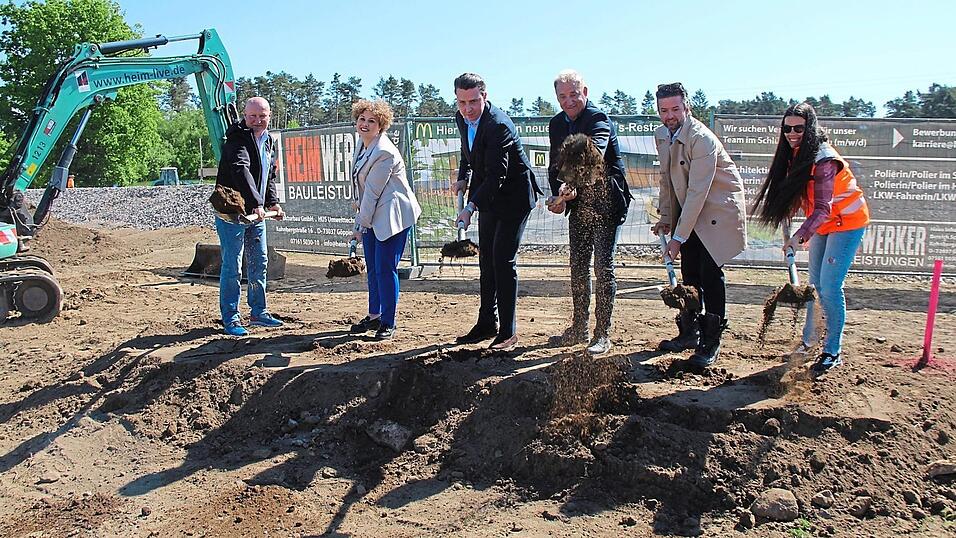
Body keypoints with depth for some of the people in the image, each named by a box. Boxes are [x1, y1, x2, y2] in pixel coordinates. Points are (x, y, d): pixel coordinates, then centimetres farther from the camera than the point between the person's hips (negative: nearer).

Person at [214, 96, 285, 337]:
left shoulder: (269, 141, 13)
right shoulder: (237, 138, -13)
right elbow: (241, 171, -28)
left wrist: (272, 203, 11)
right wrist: (256, 203, -38)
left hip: (256, 213, 8)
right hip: (232, 213, -8)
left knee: (259, 264, 13)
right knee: (231, 266, -4)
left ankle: (258, 312, 25)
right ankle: (230, 318, 5)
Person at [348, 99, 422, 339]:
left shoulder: (384, 152, -21)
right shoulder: (363, 143, 8)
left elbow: (372, 191, -18)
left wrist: (361, 225, -14)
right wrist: (361, 218, 17)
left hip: (391, 216, -10)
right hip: (371, 216, 10)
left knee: (385, 269, -7)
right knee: (373, 268, 16)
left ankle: (388, 323, 5)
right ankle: (374, 316, 30)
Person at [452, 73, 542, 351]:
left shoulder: (498, 125, -27)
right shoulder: (462, 118, -1)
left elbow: (496, 175, -32)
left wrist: (471, 207, -38)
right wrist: (463, 178, 4)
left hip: (513, 196, -8)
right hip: (489, 195, 8)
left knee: (503, 260, -10)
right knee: (486, 258, 11)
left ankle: (508, 331, -1)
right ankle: (486, 323, 22)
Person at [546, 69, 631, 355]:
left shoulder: (599, 119, -15)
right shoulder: (557, 124, 7)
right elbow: (555, 164, 10)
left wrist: (571, 185, -51)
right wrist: (558, 195, -8)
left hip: (605, 203, -7)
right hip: (578, 204, 7)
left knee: (603, 267, -4)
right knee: (578, 268, 12)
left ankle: (602, 334, 5)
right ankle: (579, 328, 24)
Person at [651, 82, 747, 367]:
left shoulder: (701, 138, -24)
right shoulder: (662, 135, 2)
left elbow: (697, 192, -26)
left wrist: (679, 237, -26)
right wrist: (665, 218, 7)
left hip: (717, 208, -7)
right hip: (687, 209, 7)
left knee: (710, 273, -9)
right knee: (689, 272, 9)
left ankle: (711, 343, 1)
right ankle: (689, 332, 22)